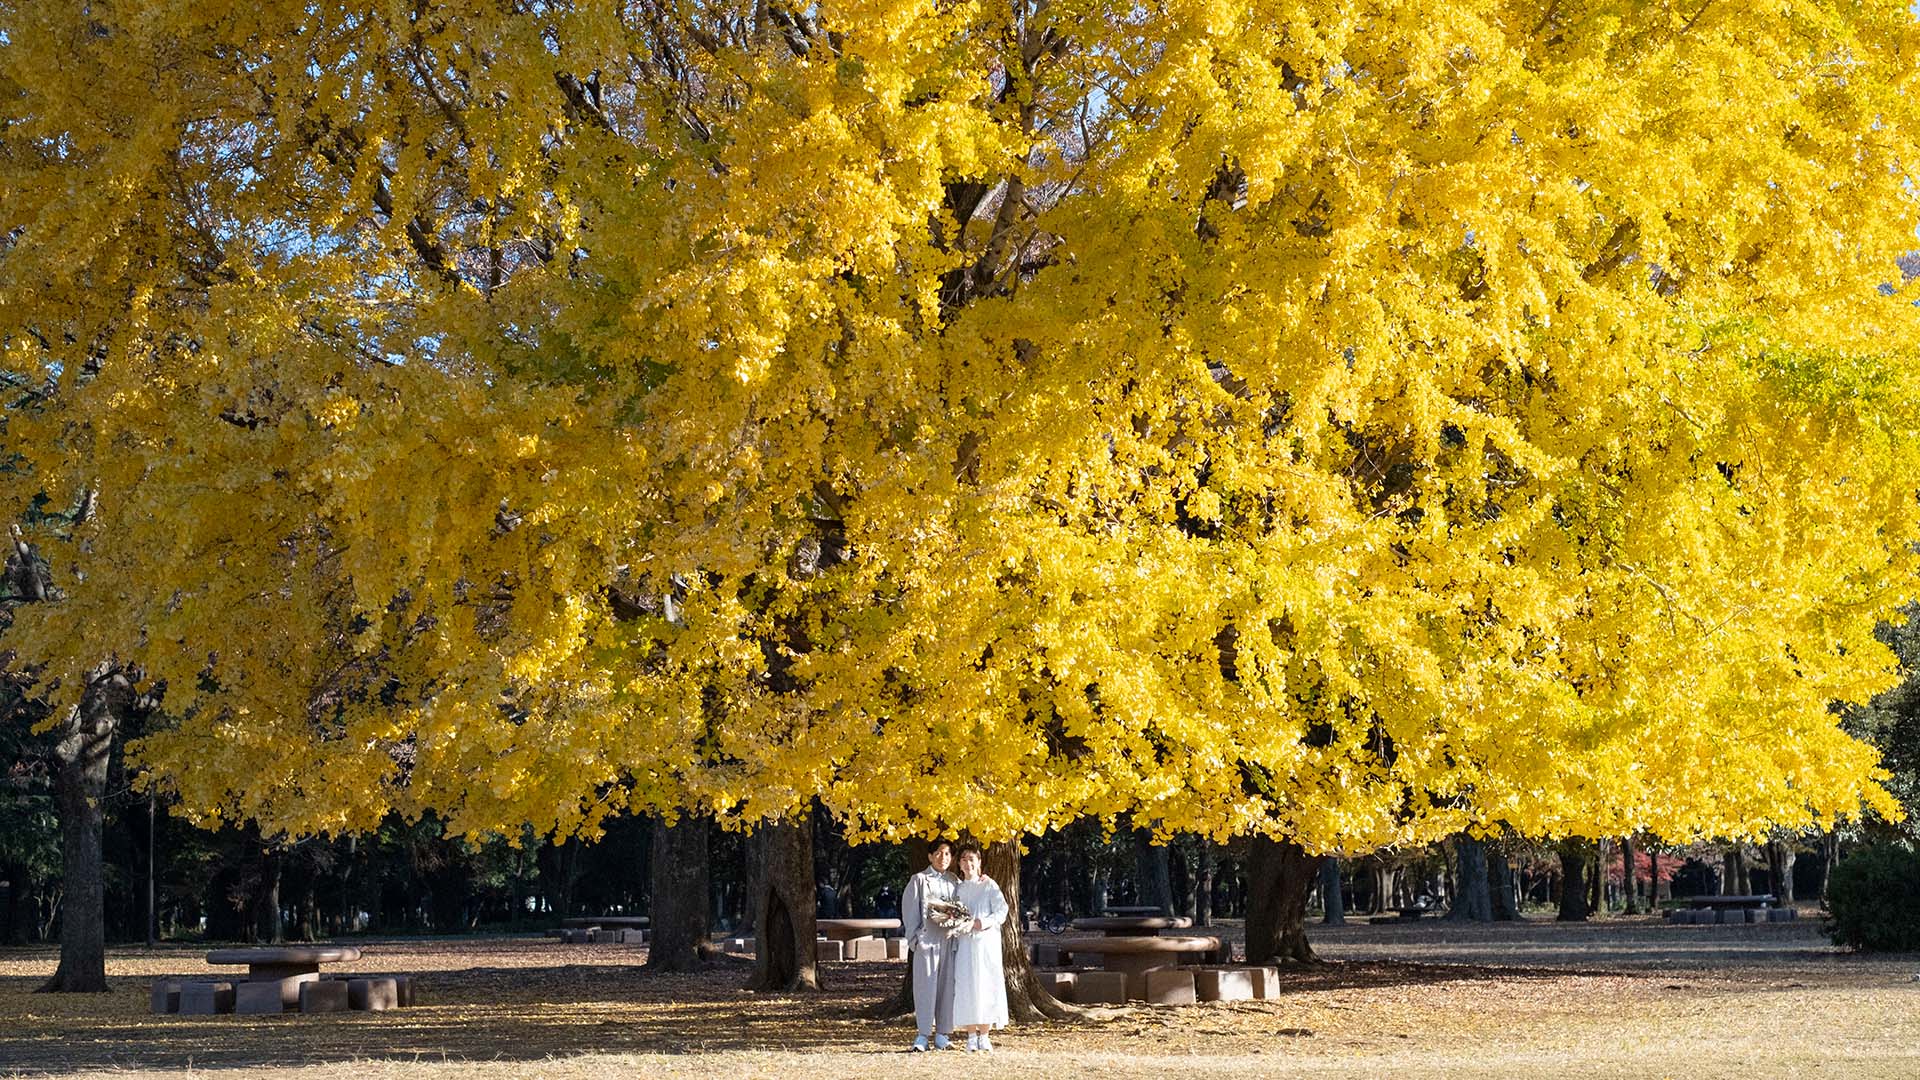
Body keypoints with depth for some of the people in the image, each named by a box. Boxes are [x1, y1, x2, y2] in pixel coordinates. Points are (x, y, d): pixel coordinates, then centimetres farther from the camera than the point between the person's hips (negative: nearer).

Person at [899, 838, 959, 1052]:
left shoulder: (955, 882, 14)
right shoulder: (919, 880, 3)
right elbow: (909, 911, 0)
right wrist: (914, 938, -7)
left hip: (949, 940, 4)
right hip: (926, 939, -4)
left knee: (947, 986, 4)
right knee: (925, 985, -6)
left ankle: (941, 1034, 10)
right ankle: (923, 1034, -3)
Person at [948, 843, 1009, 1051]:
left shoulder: (989, 885, 3)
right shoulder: (958, 889, 14)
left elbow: (1001, 911, -3)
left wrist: (982, 923, -17)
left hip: (986, 942, -3)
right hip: (964, 944, 3)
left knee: (986, 986, -6)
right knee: (966, 988, -3)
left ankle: (984, 1036, -1)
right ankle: (971, 1036, 2)